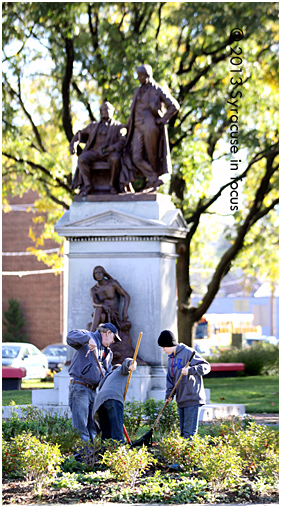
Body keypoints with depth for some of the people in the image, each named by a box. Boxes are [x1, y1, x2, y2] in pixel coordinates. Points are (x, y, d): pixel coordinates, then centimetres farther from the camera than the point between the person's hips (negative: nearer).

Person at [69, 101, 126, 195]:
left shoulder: (118, 126, 14)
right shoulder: (94, 126, 26)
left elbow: (123, 141, 0)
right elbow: (81, 134, 32)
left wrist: (113, 148, -19)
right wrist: (72, 143, 12)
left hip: (111, 153, -3)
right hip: (95, 151, 3)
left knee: (115, 159, -39)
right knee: (82, 159, -29)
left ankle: (113, 185, -24)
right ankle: (88, 187, -28)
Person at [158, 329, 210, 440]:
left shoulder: (188, 352, -8)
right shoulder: (171, 358, 17)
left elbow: (206, 366, -12)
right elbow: (170, 378, 20)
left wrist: (190, 370, -26)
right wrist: (169, 394, 4)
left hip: (192, 399, -9)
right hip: (181, 400, 9)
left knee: (189, 433, -11)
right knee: (183, 432, 10)